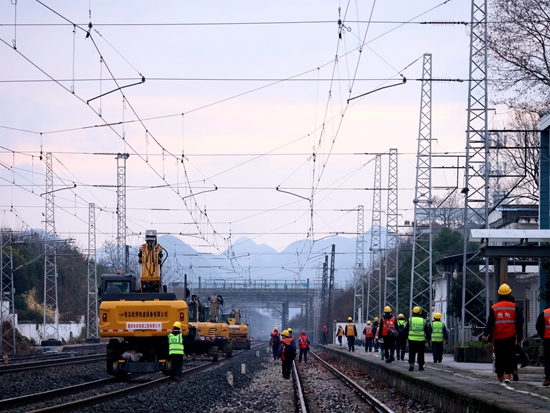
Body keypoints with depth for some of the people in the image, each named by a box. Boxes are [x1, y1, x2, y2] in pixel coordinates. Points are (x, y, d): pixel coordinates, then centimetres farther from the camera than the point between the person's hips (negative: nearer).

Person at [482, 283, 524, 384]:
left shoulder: (494, 308, 0)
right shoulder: (514, 307, 0)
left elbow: (490, 322, -9)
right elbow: (520, 321, -3)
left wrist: (485, 334, -5)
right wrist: (519, 335, 7)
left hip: (498, 338, 1)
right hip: (510, 337, -1)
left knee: (499, 357, 12)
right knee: (510, 357, 1)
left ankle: (500, 377, 20)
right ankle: (507, 376, -14)